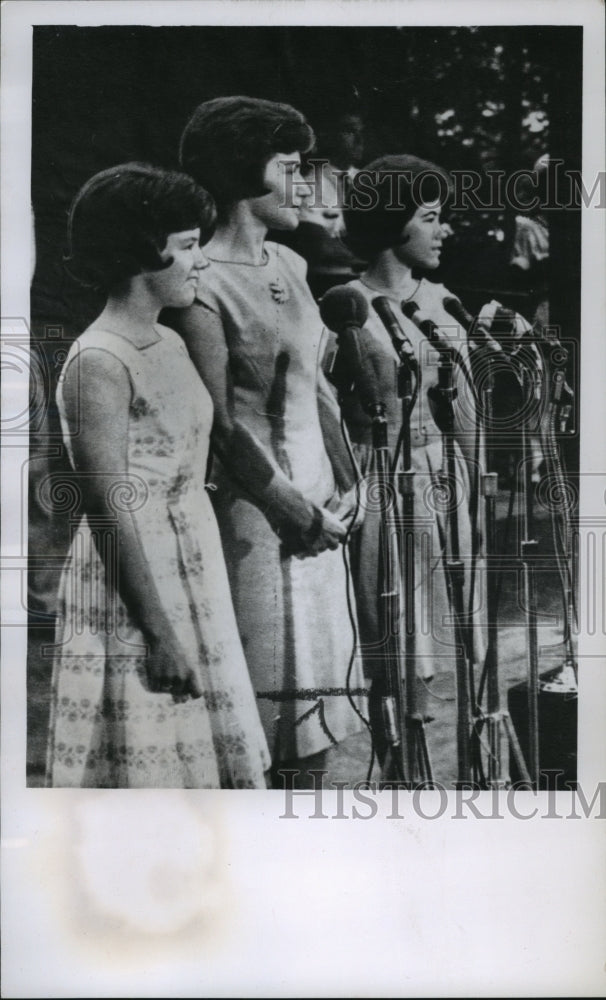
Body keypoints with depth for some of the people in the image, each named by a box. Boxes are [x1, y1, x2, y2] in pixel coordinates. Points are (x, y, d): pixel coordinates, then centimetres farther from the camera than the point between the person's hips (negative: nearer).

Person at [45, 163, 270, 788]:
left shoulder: (171, 345, 10)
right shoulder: (98, 362, -17)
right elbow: (112, 512, -19)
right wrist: (161, 633, -19)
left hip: (194, 572, 9)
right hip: (131, 584, -8)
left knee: (199, 755, 15)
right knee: (143, 767, 1)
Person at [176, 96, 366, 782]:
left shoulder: (289, 265, 10)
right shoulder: (205, 287, -15)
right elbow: (223, 425, -16)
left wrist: (346, 485, 4)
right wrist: (301, 513, -13)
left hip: (319, 499, 8)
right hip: (253, 501, -8)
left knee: (319, 675, 14)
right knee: (268, 682, 1)